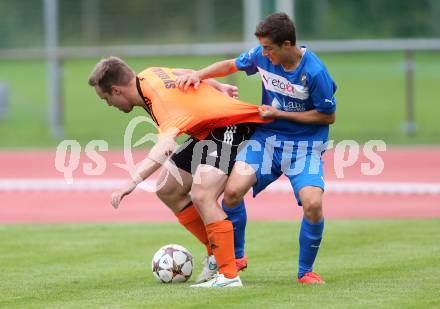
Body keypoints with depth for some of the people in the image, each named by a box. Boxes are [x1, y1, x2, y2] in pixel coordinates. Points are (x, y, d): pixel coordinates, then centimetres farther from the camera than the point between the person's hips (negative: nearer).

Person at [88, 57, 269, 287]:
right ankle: (217, 255, 16)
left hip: (229, 126, -11)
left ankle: (230, 276, -27)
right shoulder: (148, 76, -6)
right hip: (206, 131, 11)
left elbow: (165, 146, -53)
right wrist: (219, 88, 26)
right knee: (167, 190, 10)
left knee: (201, 195, -29)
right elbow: (187, 74, 12)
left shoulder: (163, 101, -34)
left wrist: (133, 181, -63)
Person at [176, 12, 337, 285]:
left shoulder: (315, 72, -21)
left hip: (305, 144, -4)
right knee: (232, 191, -17)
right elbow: (232, 65, 14)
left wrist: (279, 114, -13)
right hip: (267, 137, 4)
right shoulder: (262, 56, -6)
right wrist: (199, 75, -4)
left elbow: (328, 116, -11)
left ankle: (306, 271, 0)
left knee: (313, 204, -25)